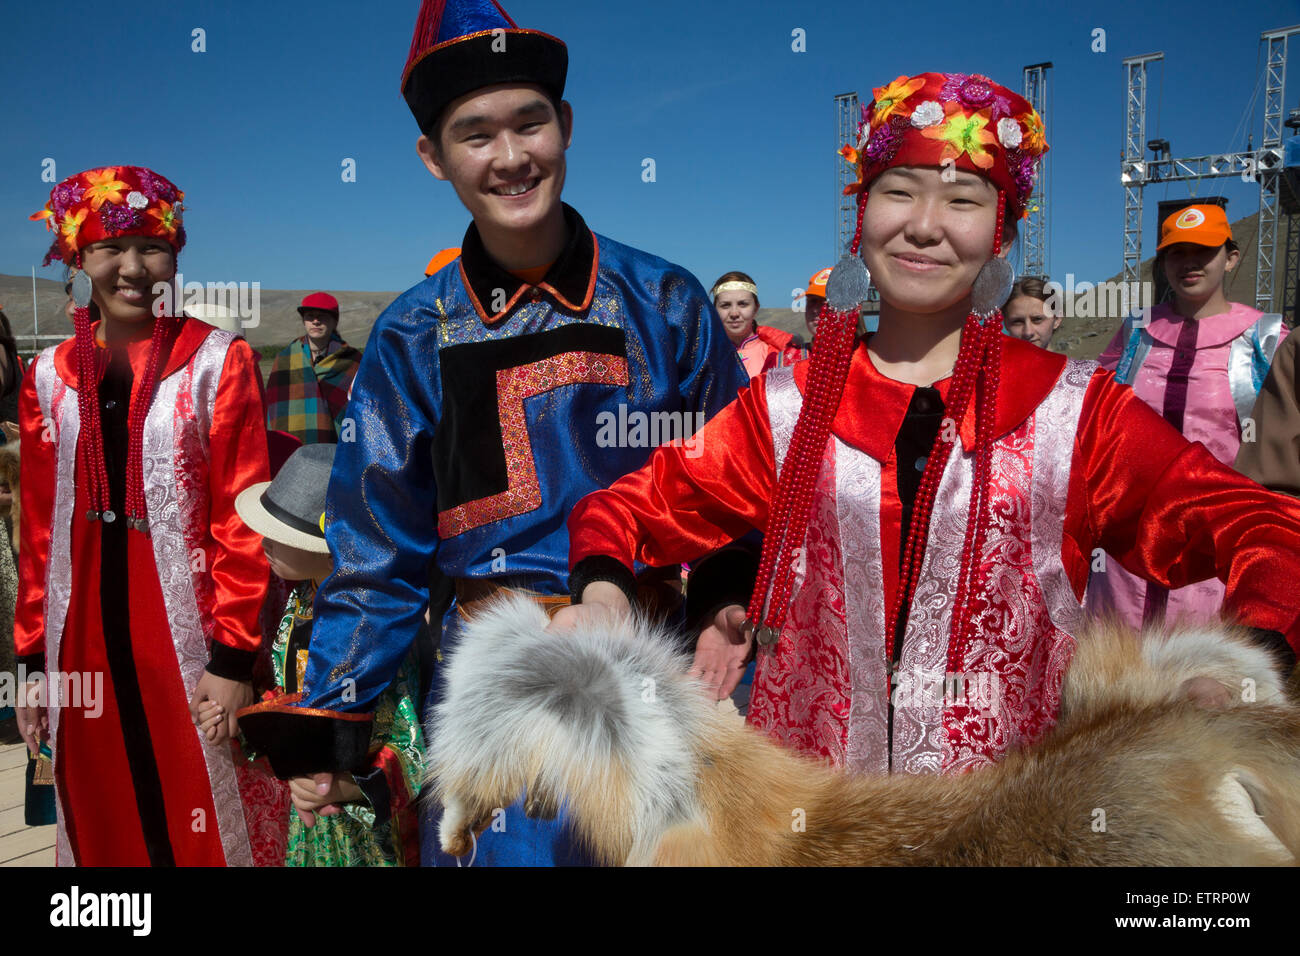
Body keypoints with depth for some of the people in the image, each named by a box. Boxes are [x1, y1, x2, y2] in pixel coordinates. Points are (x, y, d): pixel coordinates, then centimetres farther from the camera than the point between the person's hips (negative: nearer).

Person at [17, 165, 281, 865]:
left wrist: (233, 656, -12)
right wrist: (33, 660, 10)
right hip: (83, 646, 4)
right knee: (100, 828, 15)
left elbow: (241, 519, -8)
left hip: (187, 643, -3)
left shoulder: (217, 362, -3)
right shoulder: (50, 376, 8)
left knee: (201, 826, 6)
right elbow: (40, 532, 11)